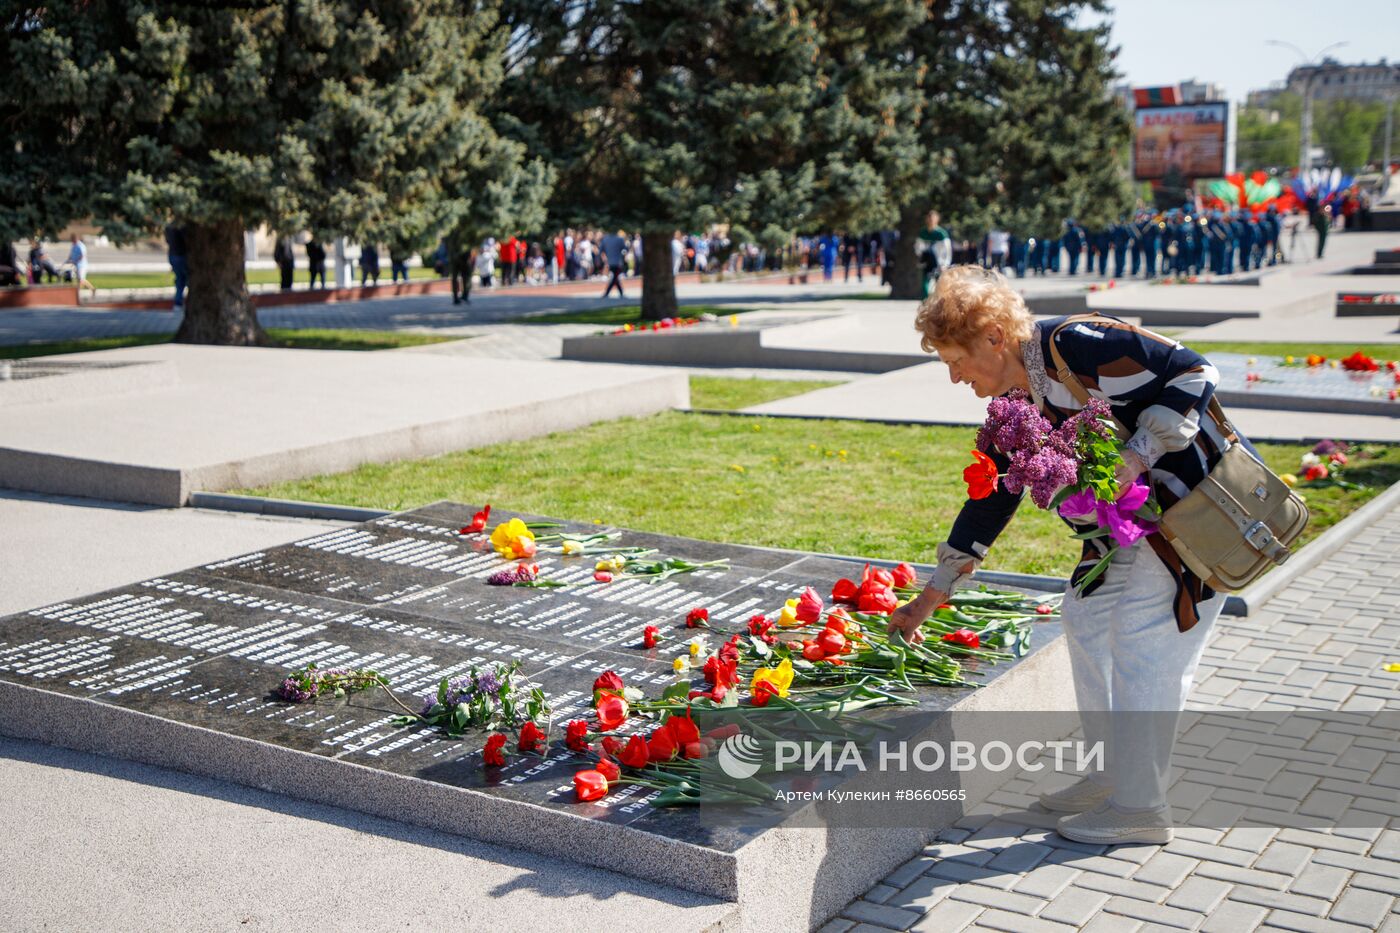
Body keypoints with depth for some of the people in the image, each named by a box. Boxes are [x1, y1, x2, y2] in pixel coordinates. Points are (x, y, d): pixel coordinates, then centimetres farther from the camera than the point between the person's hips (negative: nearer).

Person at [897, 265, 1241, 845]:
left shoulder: (1078, 345, -23)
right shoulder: (1013, 406, 4)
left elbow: (1191, 372, -21)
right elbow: (991, 501, 11)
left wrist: (1138, 455, -29)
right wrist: (930, 597, 14)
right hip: (1136, 515, 9)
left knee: (1143, 635, -10)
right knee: (1086, 614, 10)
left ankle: (1140, 807, 1)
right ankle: (1113, 775, 23)